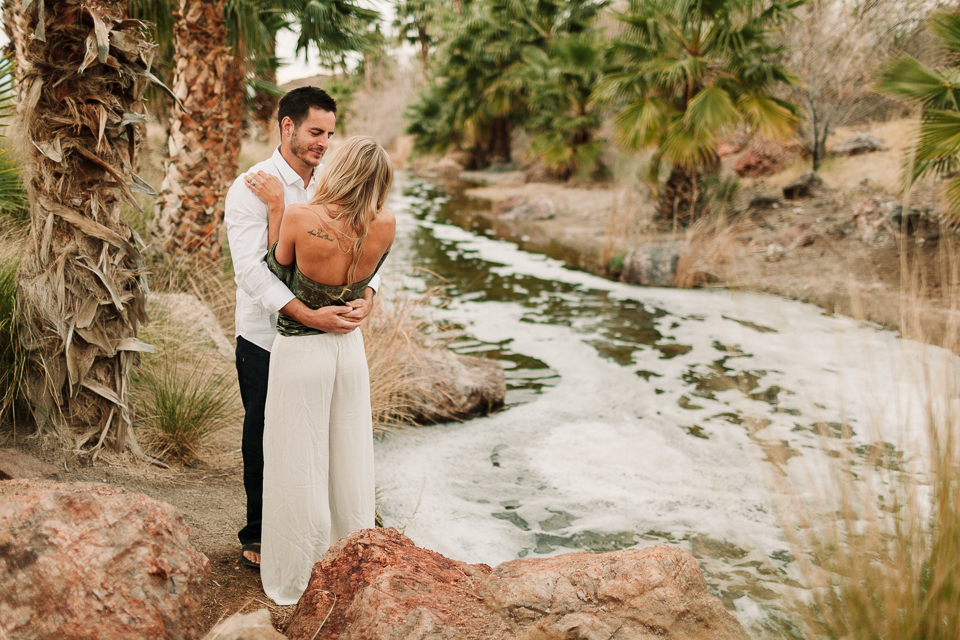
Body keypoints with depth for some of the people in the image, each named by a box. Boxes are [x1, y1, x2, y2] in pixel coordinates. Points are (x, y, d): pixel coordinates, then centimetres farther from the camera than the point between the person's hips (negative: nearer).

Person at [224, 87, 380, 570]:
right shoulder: (250, 188, -12)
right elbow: (252, 270, -22)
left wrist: (366, 295, -22)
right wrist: (310, 316, -32)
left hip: (325, 338, 4)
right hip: (267, 339, -4)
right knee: (264, 440, 10)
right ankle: (258, 535, 28)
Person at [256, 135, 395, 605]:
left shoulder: (299, 218, -21)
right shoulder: (384, 227, -11)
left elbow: (275, 273, -5)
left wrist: (276, 208, -2)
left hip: (300, 353, -3)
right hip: (350, 350, 4)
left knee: (299, 470, 9)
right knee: (350, 466, 17)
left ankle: (293, 585, 24)